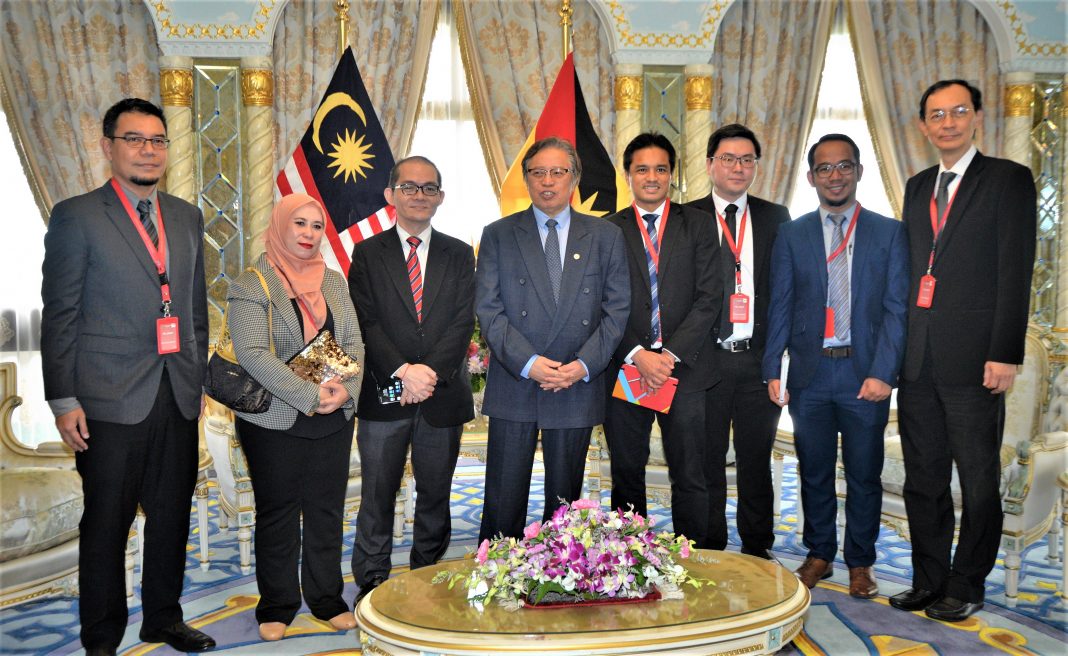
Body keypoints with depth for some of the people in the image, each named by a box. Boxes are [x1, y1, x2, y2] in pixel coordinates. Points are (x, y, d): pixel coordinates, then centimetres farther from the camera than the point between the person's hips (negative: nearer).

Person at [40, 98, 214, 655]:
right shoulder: (77, 217, -3)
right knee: (106, 525, 6)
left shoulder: (187, 217, 12)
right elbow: (59, 315, -5)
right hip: (111, 399, -5)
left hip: (178, 395, 5)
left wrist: (199, 376, 13)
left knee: (172, 516, 14)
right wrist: (63, 401, -9)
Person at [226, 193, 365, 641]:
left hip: (334, 420, 4)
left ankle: (327, 599, 25)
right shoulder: (251, 286, -6)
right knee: (277, 515, 8)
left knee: (327, 511, 11)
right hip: (274, 422, -4)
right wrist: (310, 394, -22)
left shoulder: (334, 282, 10)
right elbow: (252, 355, -17)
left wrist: (346, 388, -12)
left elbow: (353, 343, 7)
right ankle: (277, 606, 23)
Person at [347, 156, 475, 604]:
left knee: (435, 495, 11)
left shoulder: (459, 255, 8)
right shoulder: (367, 254, 5)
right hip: (383, 396, -1)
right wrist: (404, 372, -17)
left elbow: (463, 323, -2)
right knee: (378, 495, 7)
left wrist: (430, 372, -15)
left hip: (443, 396, 1)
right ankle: (372, 581, 20)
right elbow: (366, 323, -4)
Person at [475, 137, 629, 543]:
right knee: (503, 502, 4)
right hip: (513, 388, -1)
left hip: (578, 387, 1)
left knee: (565, 500, 12)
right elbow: (488, 310, -3)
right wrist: (528, 363, -14)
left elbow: (617, 309, 2)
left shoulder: (606, 236, 7)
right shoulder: (498, 235, 5)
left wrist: (584, 365, -11)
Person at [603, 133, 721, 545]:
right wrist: (637, 355, -12)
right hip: (625, 369, 1)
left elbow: (708, 298, -1)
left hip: (684, 369, 0)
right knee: (627, 475, 9)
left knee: (689, 477, 3)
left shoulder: (699, 225, 7)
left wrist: (671, 354, -11)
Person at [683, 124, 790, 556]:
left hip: (759, 358, 2)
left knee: (756, 459, 12)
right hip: (706, 358, -1)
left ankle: (757, 548, 27)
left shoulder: (776, 218, 9)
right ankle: (709, 551, 22)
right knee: (706, 460, 8)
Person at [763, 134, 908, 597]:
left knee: (864, 475, 9)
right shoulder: (791, 235, 7)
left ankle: (860, 564, 25)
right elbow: (779, 308, 4)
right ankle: (819, 555, 28)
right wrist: (773, 371, -4)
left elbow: (897, 308, -2)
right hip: (809, 373, 1)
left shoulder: (889, 233, 4)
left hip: (866, 376, -1)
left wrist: (883, 372, -11)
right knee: (814, 472, 11)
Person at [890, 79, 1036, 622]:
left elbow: (1016, 271, -8)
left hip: (973, 357, -5)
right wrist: (899, 346, 10)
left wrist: (1005, 354, -14)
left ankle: (966, 586, 19)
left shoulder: (1008, 180, -1)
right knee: (922, 478, 11)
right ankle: (929, 580, 24)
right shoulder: (917, 187, 16)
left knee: (978, 479, 7)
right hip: (918, 359, 6)